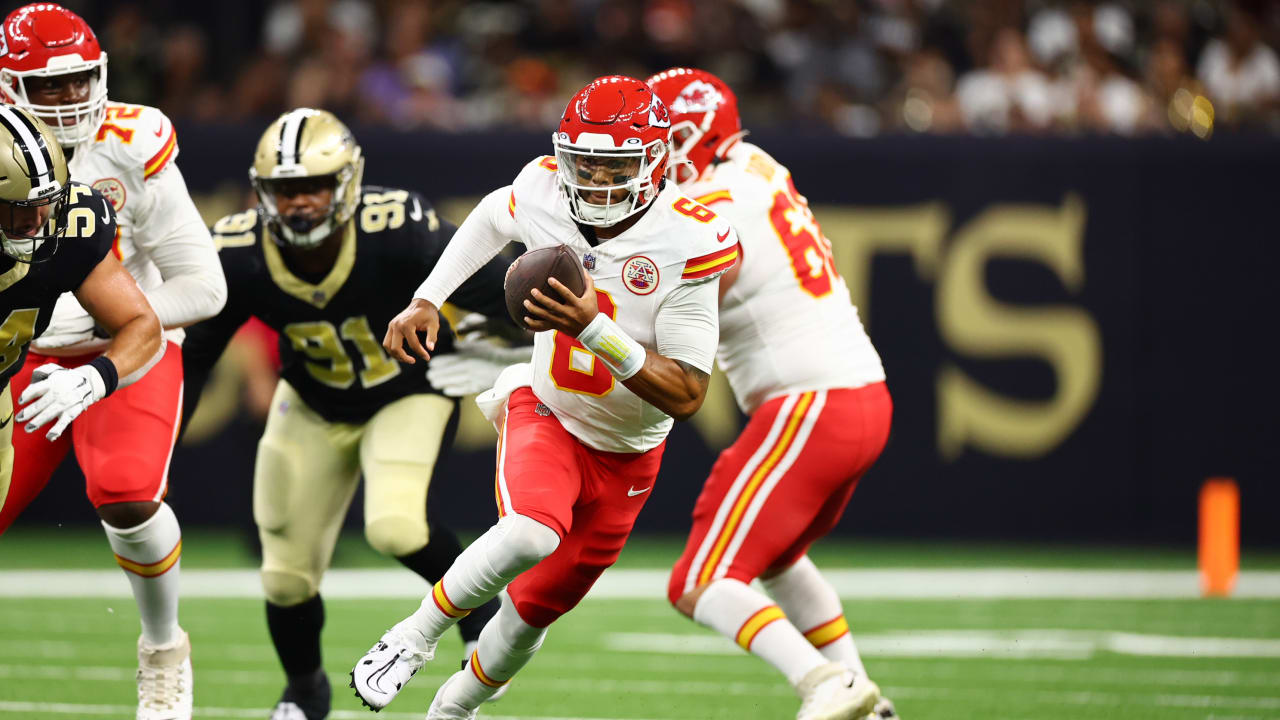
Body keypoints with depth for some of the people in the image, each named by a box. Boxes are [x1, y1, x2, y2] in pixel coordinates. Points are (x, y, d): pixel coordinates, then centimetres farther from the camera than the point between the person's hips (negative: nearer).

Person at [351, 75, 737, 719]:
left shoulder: (686, 245, -26)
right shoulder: (542, 190, -17)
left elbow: (686, 395, -27)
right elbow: (492, 217, 11)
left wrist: (593, 328, -38)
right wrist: (426, 301, 3)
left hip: (625, 456, 0)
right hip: (545, 414, 0)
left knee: (535, 608, 11)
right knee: (531, 534, -33)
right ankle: (416, 636, -10)